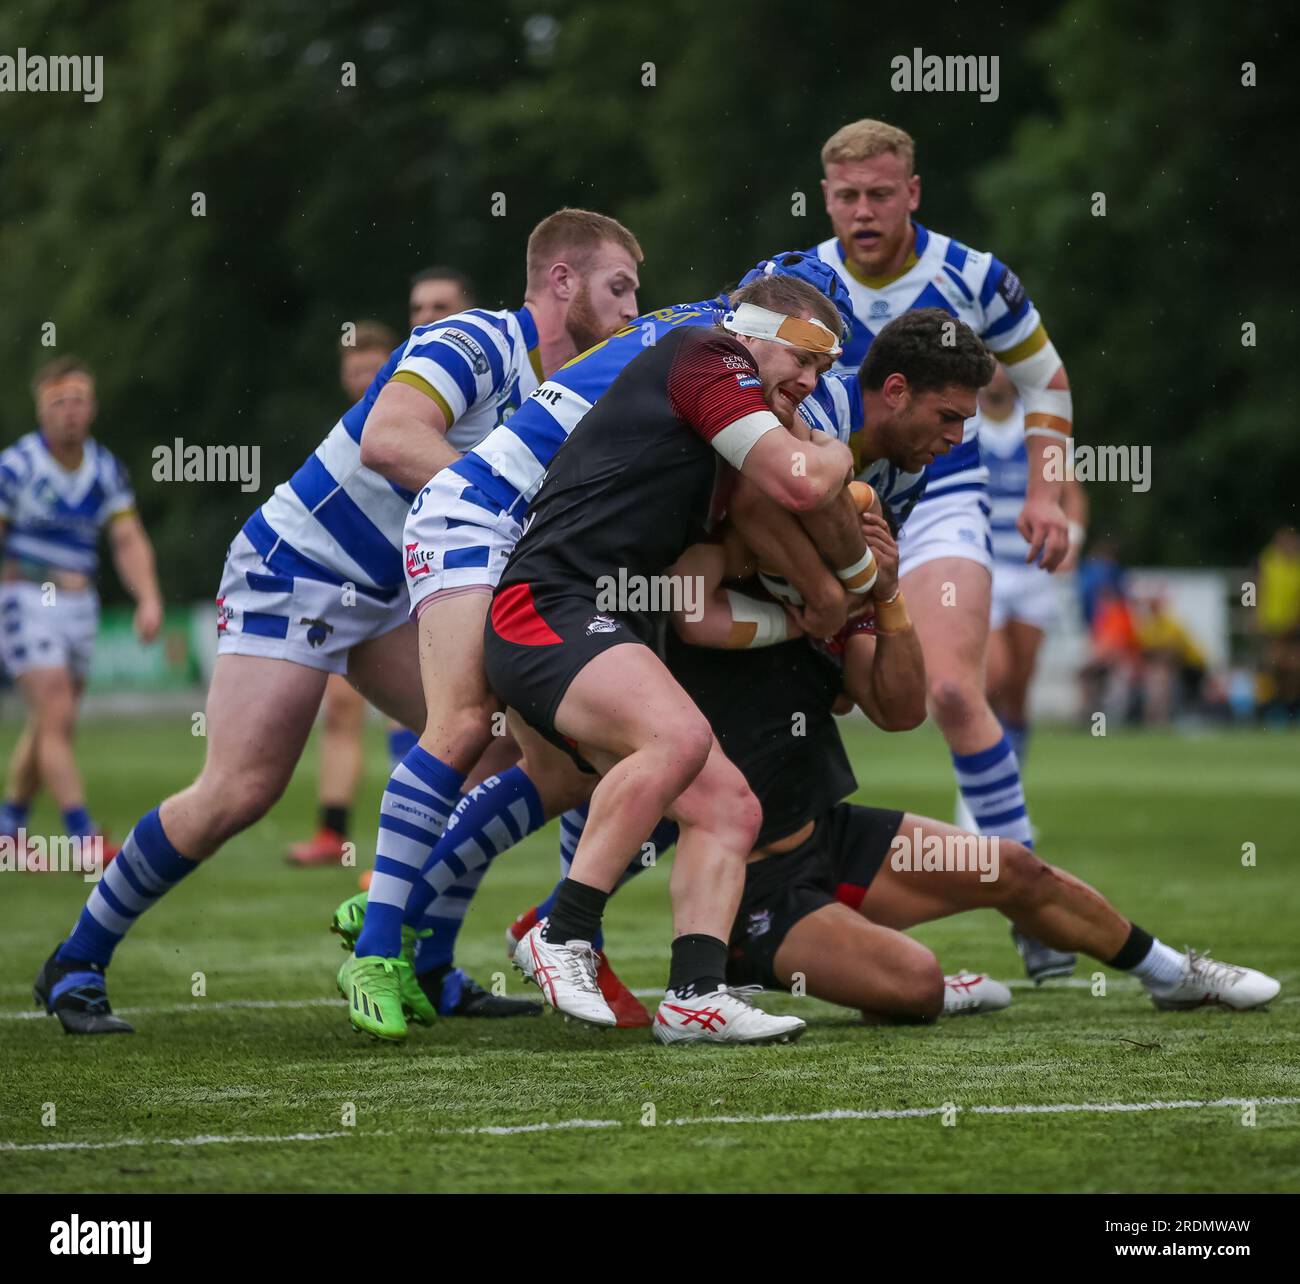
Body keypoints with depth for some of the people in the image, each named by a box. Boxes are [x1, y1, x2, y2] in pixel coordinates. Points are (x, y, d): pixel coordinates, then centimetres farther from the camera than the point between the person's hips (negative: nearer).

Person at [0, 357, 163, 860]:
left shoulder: (106, 470, 6)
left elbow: (129, 541, 3)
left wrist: (149, 599, -13)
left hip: (79, 606, 6)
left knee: (47, 728, 11)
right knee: (57, 719, -15)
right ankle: (84, 838, -19)